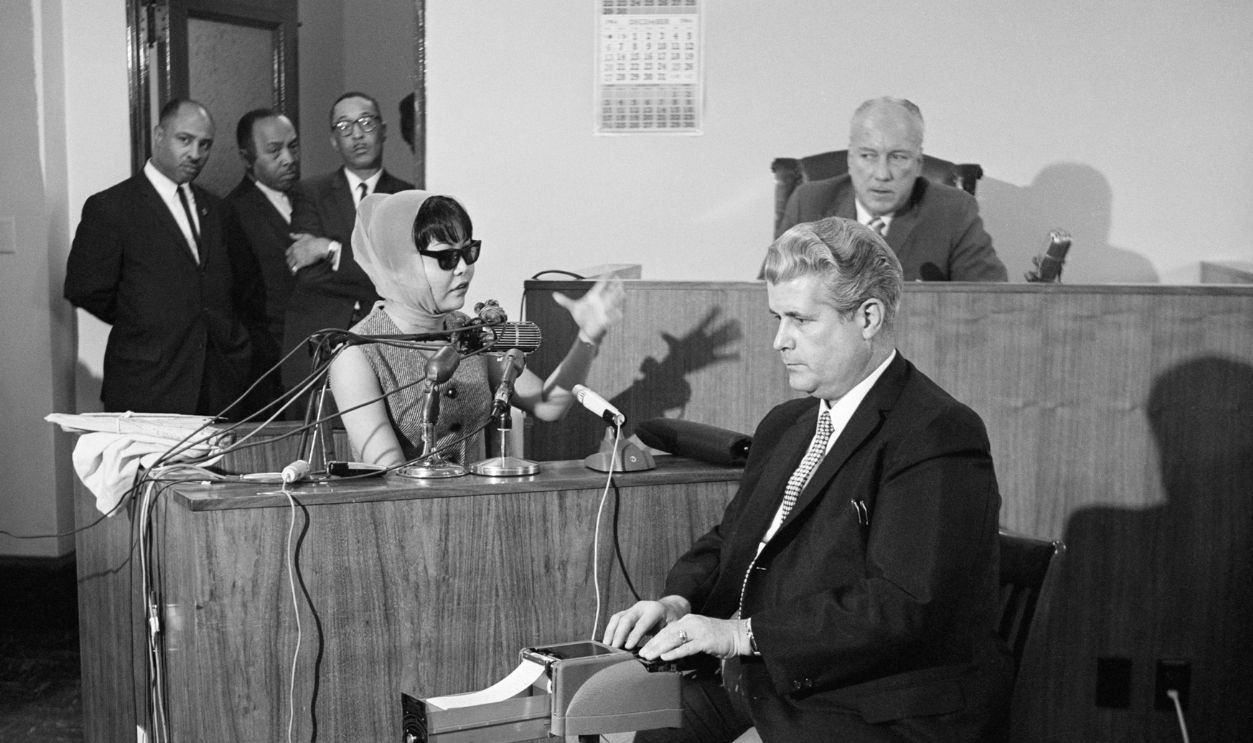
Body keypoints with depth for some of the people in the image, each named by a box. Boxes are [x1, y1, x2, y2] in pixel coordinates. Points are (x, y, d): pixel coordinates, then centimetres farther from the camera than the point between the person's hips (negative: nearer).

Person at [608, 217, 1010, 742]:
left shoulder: (938, 437, -14)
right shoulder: (785, 426, 14)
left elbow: (904, 608, -23)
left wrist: (743, 633, -24)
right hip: (756, 688, 7)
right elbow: (727, 542, 17)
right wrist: (679, 601, -5)